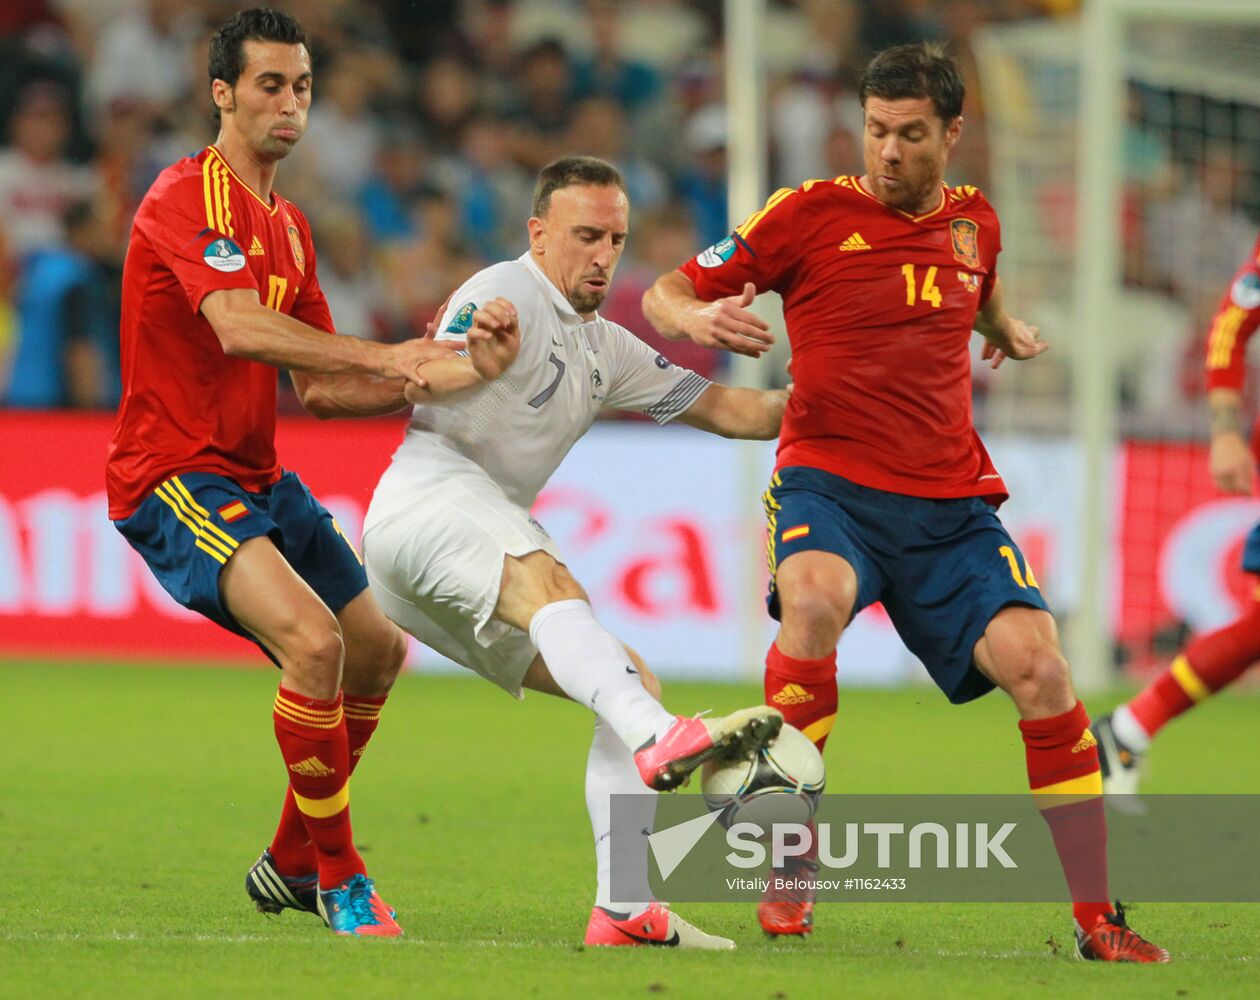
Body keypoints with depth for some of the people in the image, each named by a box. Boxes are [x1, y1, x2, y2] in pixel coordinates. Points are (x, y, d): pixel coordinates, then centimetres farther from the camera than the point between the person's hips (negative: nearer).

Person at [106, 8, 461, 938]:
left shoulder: (289, 227, 15)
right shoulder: (189, 197, -14)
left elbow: (315, 386, 16)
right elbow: (238, 328, -31)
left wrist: (421, 385, 0)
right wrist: (384, 355, -36)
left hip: (255, 476, 10)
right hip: (173, 477, -10)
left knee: (379, 649, 12)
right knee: (314, 639, -26)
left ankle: (289, 864, 27)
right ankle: (339, 878, -13)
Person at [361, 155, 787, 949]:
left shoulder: (605, 350, 25)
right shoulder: (508, 294, -2)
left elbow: (725, 410, 26)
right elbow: (417, 385, -17)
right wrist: (478, 367, -40)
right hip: (429, 496, -10)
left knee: (632, 681, 2)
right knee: (548, 584, -36)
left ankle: (625, 910, -7)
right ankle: (663, 742, -64)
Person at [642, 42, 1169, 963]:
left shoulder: (974, 223, 12)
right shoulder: (812, 213, -1)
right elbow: (666, 294, 0)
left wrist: (1007, 328, 19)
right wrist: (698, 317, -20)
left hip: (951, 503, 4)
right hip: (829, 482, -3)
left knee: (1037, 662, -16)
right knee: (815, 599, -36)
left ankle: (1097, 918, -6)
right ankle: (792, 864, -21)